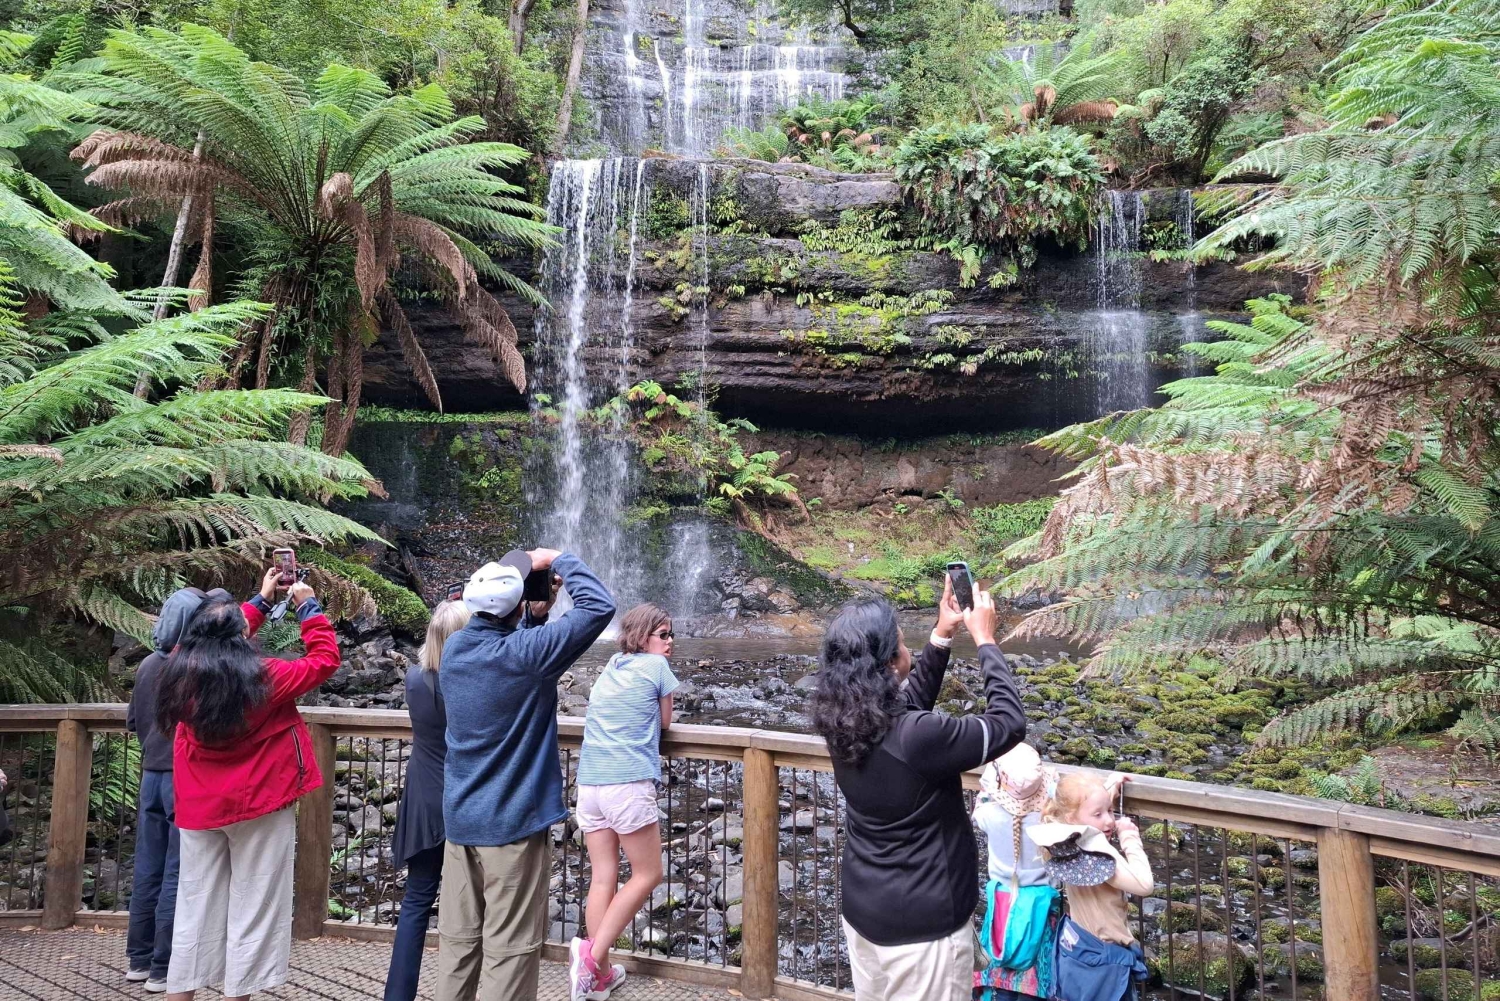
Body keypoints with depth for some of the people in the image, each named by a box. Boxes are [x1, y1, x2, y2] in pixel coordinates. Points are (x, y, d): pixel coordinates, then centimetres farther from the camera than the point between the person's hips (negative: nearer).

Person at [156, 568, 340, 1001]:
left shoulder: (182, 671, -3)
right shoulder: (261, 677, -17)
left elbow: (218, 651, 18)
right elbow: (325, 659, -6)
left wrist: (262, 599, 22)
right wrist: (308, 605, 4)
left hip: (198, 806, 5)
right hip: (258, 806, -5)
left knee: (196, 908, 14)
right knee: (251, 910, 5)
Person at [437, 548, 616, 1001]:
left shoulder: (454, 648, 1)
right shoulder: (525, 652, -21)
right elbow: (600, 606, -18)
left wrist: (537, 615, 5)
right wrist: (558, 560, -7)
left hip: (460, 819, 7)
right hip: (512, 822, -7)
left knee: (458, 939, 16)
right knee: (508, 949, 4)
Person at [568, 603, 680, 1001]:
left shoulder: (611, 667, 19)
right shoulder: (656, 665, 1)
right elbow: (665, 722, 10)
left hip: (589, 784, 7)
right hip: (629, 784, -7)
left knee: (603, 877, 12)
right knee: (647, 875, 7)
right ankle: (592, 954, -4)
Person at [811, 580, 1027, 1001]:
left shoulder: (844, 723, -9)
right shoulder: (917, 738, -31)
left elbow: (908, 703, 11)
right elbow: (1009, 723, -17)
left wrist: (943, 633, 7)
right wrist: (985, 640, -8)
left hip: (862, 910, 7)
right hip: (922, 922, -7)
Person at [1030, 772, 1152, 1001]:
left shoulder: (1069, 845, -2)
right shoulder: (1097, 858, -30)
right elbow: (1145, 885, -28)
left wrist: (1112, 785, 19)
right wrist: (1130, 838, -22)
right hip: (1101, 958, -9)